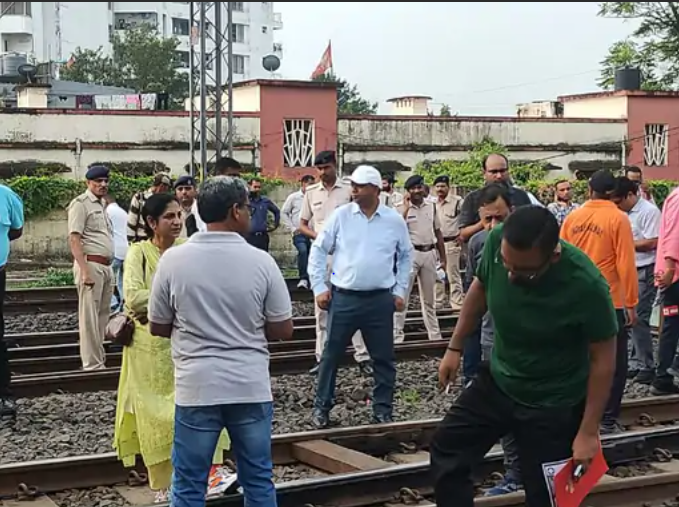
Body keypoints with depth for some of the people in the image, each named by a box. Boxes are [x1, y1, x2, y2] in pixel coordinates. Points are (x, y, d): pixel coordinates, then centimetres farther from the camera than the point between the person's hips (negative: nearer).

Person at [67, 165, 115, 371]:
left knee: (102, 315, 12)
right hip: (91, 264, -9)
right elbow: (74, 238, -14)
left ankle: (100, 360, 19)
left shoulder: (102, 204, 19)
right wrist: (84, 270, -22)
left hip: (106, 266, 9)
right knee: (90, 316, -6)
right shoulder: (81, 203, -7)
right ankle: (92, 364, -5)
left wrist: (110, 268, 17)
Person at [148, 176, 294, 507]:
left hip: (197, 387, 0)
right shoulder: (261, 261, -6)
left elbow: (157, 327, 5)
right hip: (251, 387, 1)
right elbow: (283, 330, 0)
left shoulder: (173, 260, -5)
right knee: (258, 480, 13)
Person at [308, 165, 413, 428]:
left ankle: (382, 410, 20)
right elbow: (318, 250, 3)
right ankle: (322, 407, 19)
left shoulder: (395, 220, 1)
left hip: (380, 300, 1)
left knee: (383, 358, 8)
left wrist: (400, 291, 8)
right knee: (331, 355, 5)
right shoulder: (341, 215, -2)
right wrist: (319, 286, -1)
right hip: (343, 297, -1)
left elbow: (405, 256, 12)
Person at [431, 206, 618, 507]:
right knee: (446, 454, 10)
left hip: (553, 405, -4)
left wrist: (588, 432, -16)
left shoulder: (586, 285, -32)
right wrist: (455, 347, 8)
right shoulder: (496, 242, -22)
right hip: (497, 382, 5)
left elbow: (603, 359, -19)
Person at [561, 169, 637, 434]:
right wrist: (631, 303, -6)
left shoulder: (572, 218, 1)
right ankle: (608, 420, 8)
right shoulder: (618, 219, -12)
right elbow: (626, 265, -13)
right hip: (610, 303, -4)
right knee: (613, 364, 7)